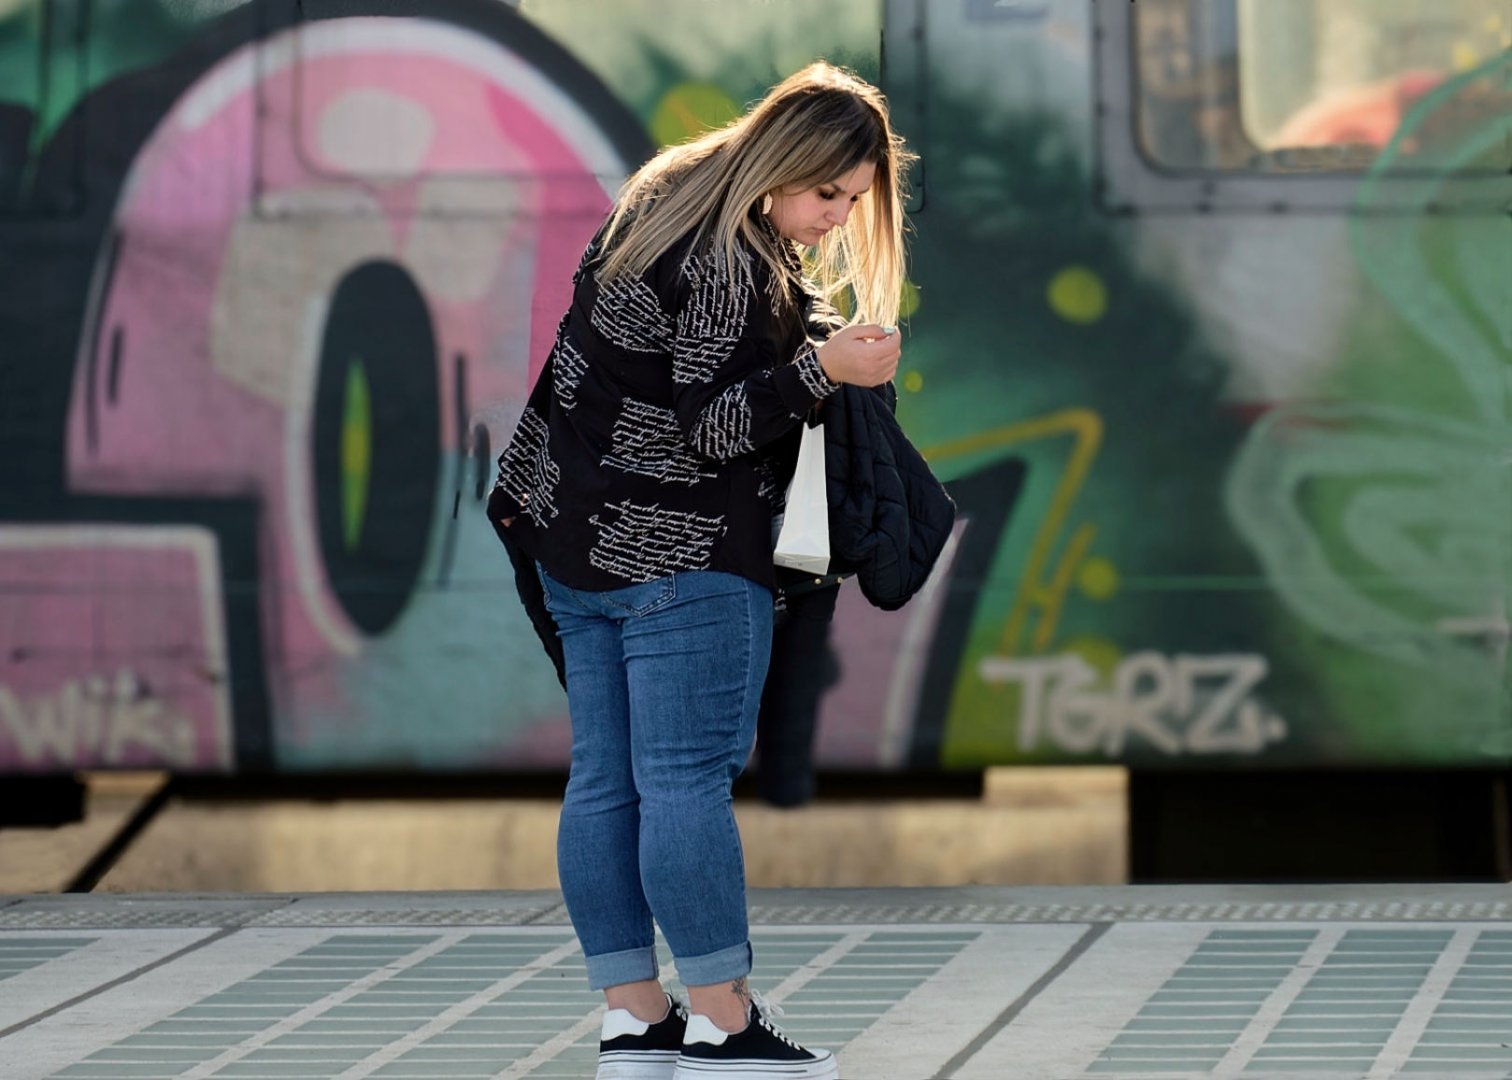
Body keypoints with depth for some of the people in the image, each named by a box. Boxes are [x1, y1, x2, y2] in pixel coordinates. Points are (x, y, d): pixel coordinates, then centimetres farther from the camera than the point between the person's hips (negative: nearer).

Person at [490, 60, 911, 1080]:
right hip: (684, 556, -10)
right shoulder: (734, 261, -18)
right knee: (687, 782, -7)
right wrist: (820, 368, -26)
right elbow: (713, 426, -21)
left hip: (575, 544, 10)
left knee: (606, 783, 6)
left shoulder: (660, 203, 12)